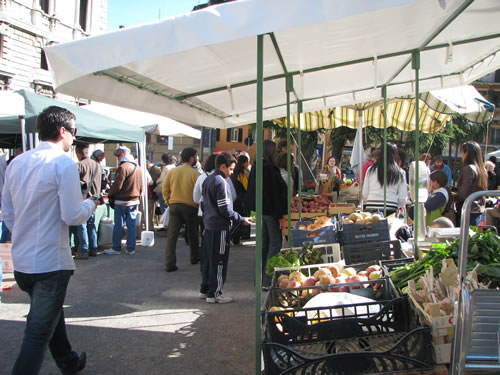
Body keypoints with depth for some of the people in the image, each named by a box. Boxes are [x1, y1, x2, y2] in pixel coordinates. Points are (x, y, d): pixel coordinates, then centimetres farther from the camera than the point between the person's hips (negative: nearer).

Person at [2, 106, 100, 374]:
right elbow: (72, 216, -18)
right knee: (39, 333, 1)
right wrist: (91, 204, 2)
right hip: (50, 262, -8)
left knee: (52, 315, 26)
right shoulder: (64, 163, -15)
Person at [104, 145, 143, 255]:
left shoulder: (123, 167, -16)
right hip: (134, 201, 7)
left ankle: (116, 248, 11)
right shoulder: (138, 167, 8)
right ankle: (131, 248, 12)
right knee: (131, 225, 9)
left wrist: (110, 194, -1)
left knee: (118, 225, 3)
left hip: (122, 202, -7)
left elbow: (117, 185, -17)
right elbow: (141, 186, 14)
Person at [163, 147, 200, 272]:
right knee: (193, 234, 18)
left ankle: (170, 264, -3)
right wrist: (199, 205, 4)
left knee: (172, 235, 2)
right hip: (190, 207, -2)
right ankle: (195, 258, 34)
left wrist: (168, 202, 13)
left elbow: (165, 189, 2)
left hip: (174, 205, 2)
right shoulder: (195, 173, -11)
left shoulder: (172, 171, 0)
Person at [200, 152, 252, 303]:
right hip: (220, 227, -9)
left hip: (209, 225, 9)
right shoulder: (220, 182, -16)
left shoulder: (208, 180, 14)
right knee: (219, 261, -2)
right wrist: (241, 220, -11)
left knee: (208, 259, 15)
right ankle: (214, 294, 3)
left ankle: (205, 289, 23)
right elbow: (225, 209, -19)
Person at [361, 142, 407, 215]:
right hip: (390, 210, -1)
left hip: (371, 209, 1)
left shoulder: (371, 170, 7)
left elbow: (364, 196, 9)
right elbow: (403, 199, 4)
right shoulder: (400, 173, 5)